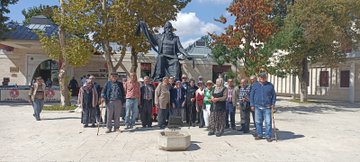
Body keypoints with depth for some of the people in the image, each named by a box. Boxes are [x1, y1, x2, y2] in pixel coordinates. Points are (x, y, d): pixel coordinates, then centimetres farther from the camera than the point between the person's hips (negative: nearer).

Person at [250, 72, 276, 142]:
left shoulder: (270, 85, 5)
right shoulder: (255, 85, 6)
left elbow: (274, 95, 11)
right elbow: (251, 95, 8)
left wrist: (273, 103, 1)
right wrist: (252, 105, 3)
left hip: (267, 107, -1)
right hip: (257, 107, 1)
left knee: (268, 122, -2)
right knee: (258, 122, 8)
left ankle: (268, 136, 8)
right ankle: (259, 134, 21)